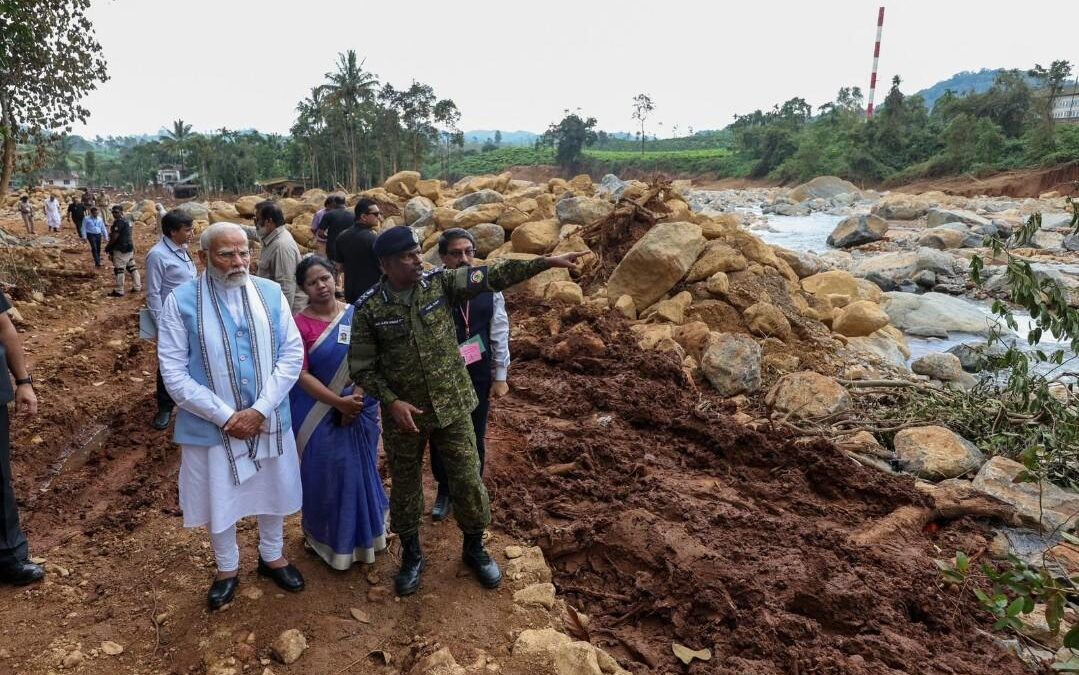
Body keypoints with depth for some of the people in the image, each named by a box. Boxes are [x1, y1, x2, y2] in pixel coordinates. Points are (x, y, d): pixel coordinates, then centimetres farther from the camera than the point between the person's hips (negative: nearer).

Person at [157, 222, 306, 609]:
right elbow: (174, 373, -12)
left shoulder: (271, 293, -6)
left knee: (272, 490, 19)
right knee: (219, 498, 14)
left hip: (269, 418, 2)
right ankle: (227, 569, 39)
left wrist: (260, 410, -16)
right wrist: (225, 416, -17)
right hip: (212, 425, -2)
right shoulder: (181, 302, -12)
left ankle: (272, 557, 44)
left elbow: (292, 353, -7)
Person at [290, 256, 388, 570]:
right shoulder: (299, 324, -11)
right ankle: (330, 539, 30)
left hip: (360, 409, 3)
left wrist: (356, 398, -14)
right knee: (326, 475, 9)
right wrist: (339, 402, -19)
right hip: (318, 413, -3)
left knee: (360, 472, 15)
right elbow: (301, 374, -14)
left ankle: (362, 535, 37)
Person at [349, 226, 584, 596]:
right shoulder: (369, 308, -11)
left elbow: (494, 276, -10)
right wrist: (391, 401, -18)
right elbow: (361, 367, -6)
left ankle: (474, 548, 34)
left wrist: (548, 262, -15)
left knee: (468, 480, 10)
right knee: (405, 485, 15)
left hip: (452, 405, 1)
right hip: (404, 413, -1)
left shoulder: (440, 282, -7)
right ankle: (411, 555, 37)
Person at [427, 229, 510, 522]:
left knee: (475, 438, 15)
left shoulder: (489, 288, -5)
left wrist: (500, 376, 1)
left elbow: (500, 333, 1)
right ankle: (444, 490, 39)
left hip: (479, 374, 2)